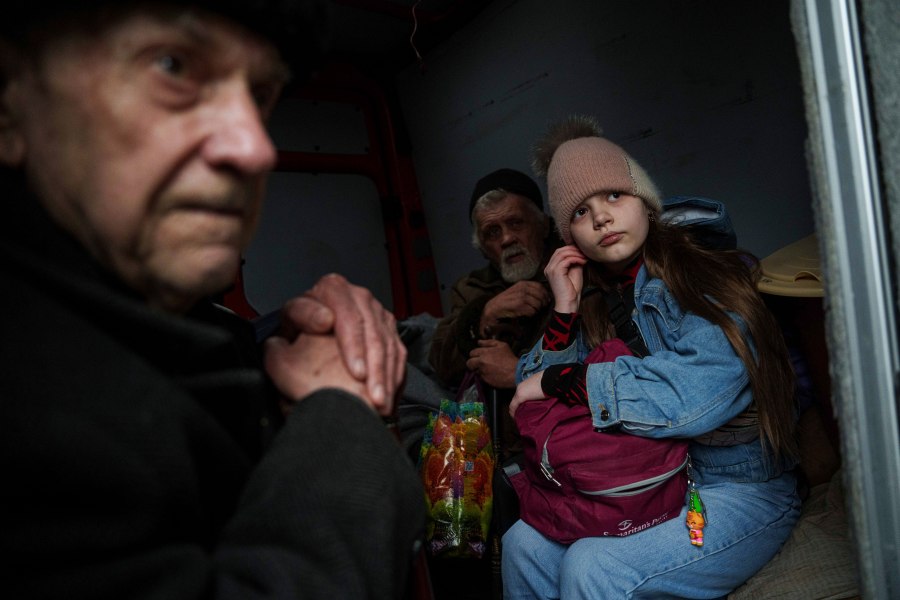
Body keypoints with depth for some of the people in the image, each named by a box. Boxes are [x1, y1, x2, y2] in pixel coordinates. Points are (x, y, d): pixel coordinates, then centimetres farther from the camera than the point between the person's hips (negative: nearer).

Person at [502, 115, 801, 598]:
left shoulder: (699, 278, -15)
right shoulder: (595, 302, 3)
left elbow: (692, 395, -33)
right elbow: (536, 400, 1)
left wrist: (557, 379, -23)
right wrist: (563, 309, -11)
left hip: (740, 492, -5)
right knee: (524, 545, -8)